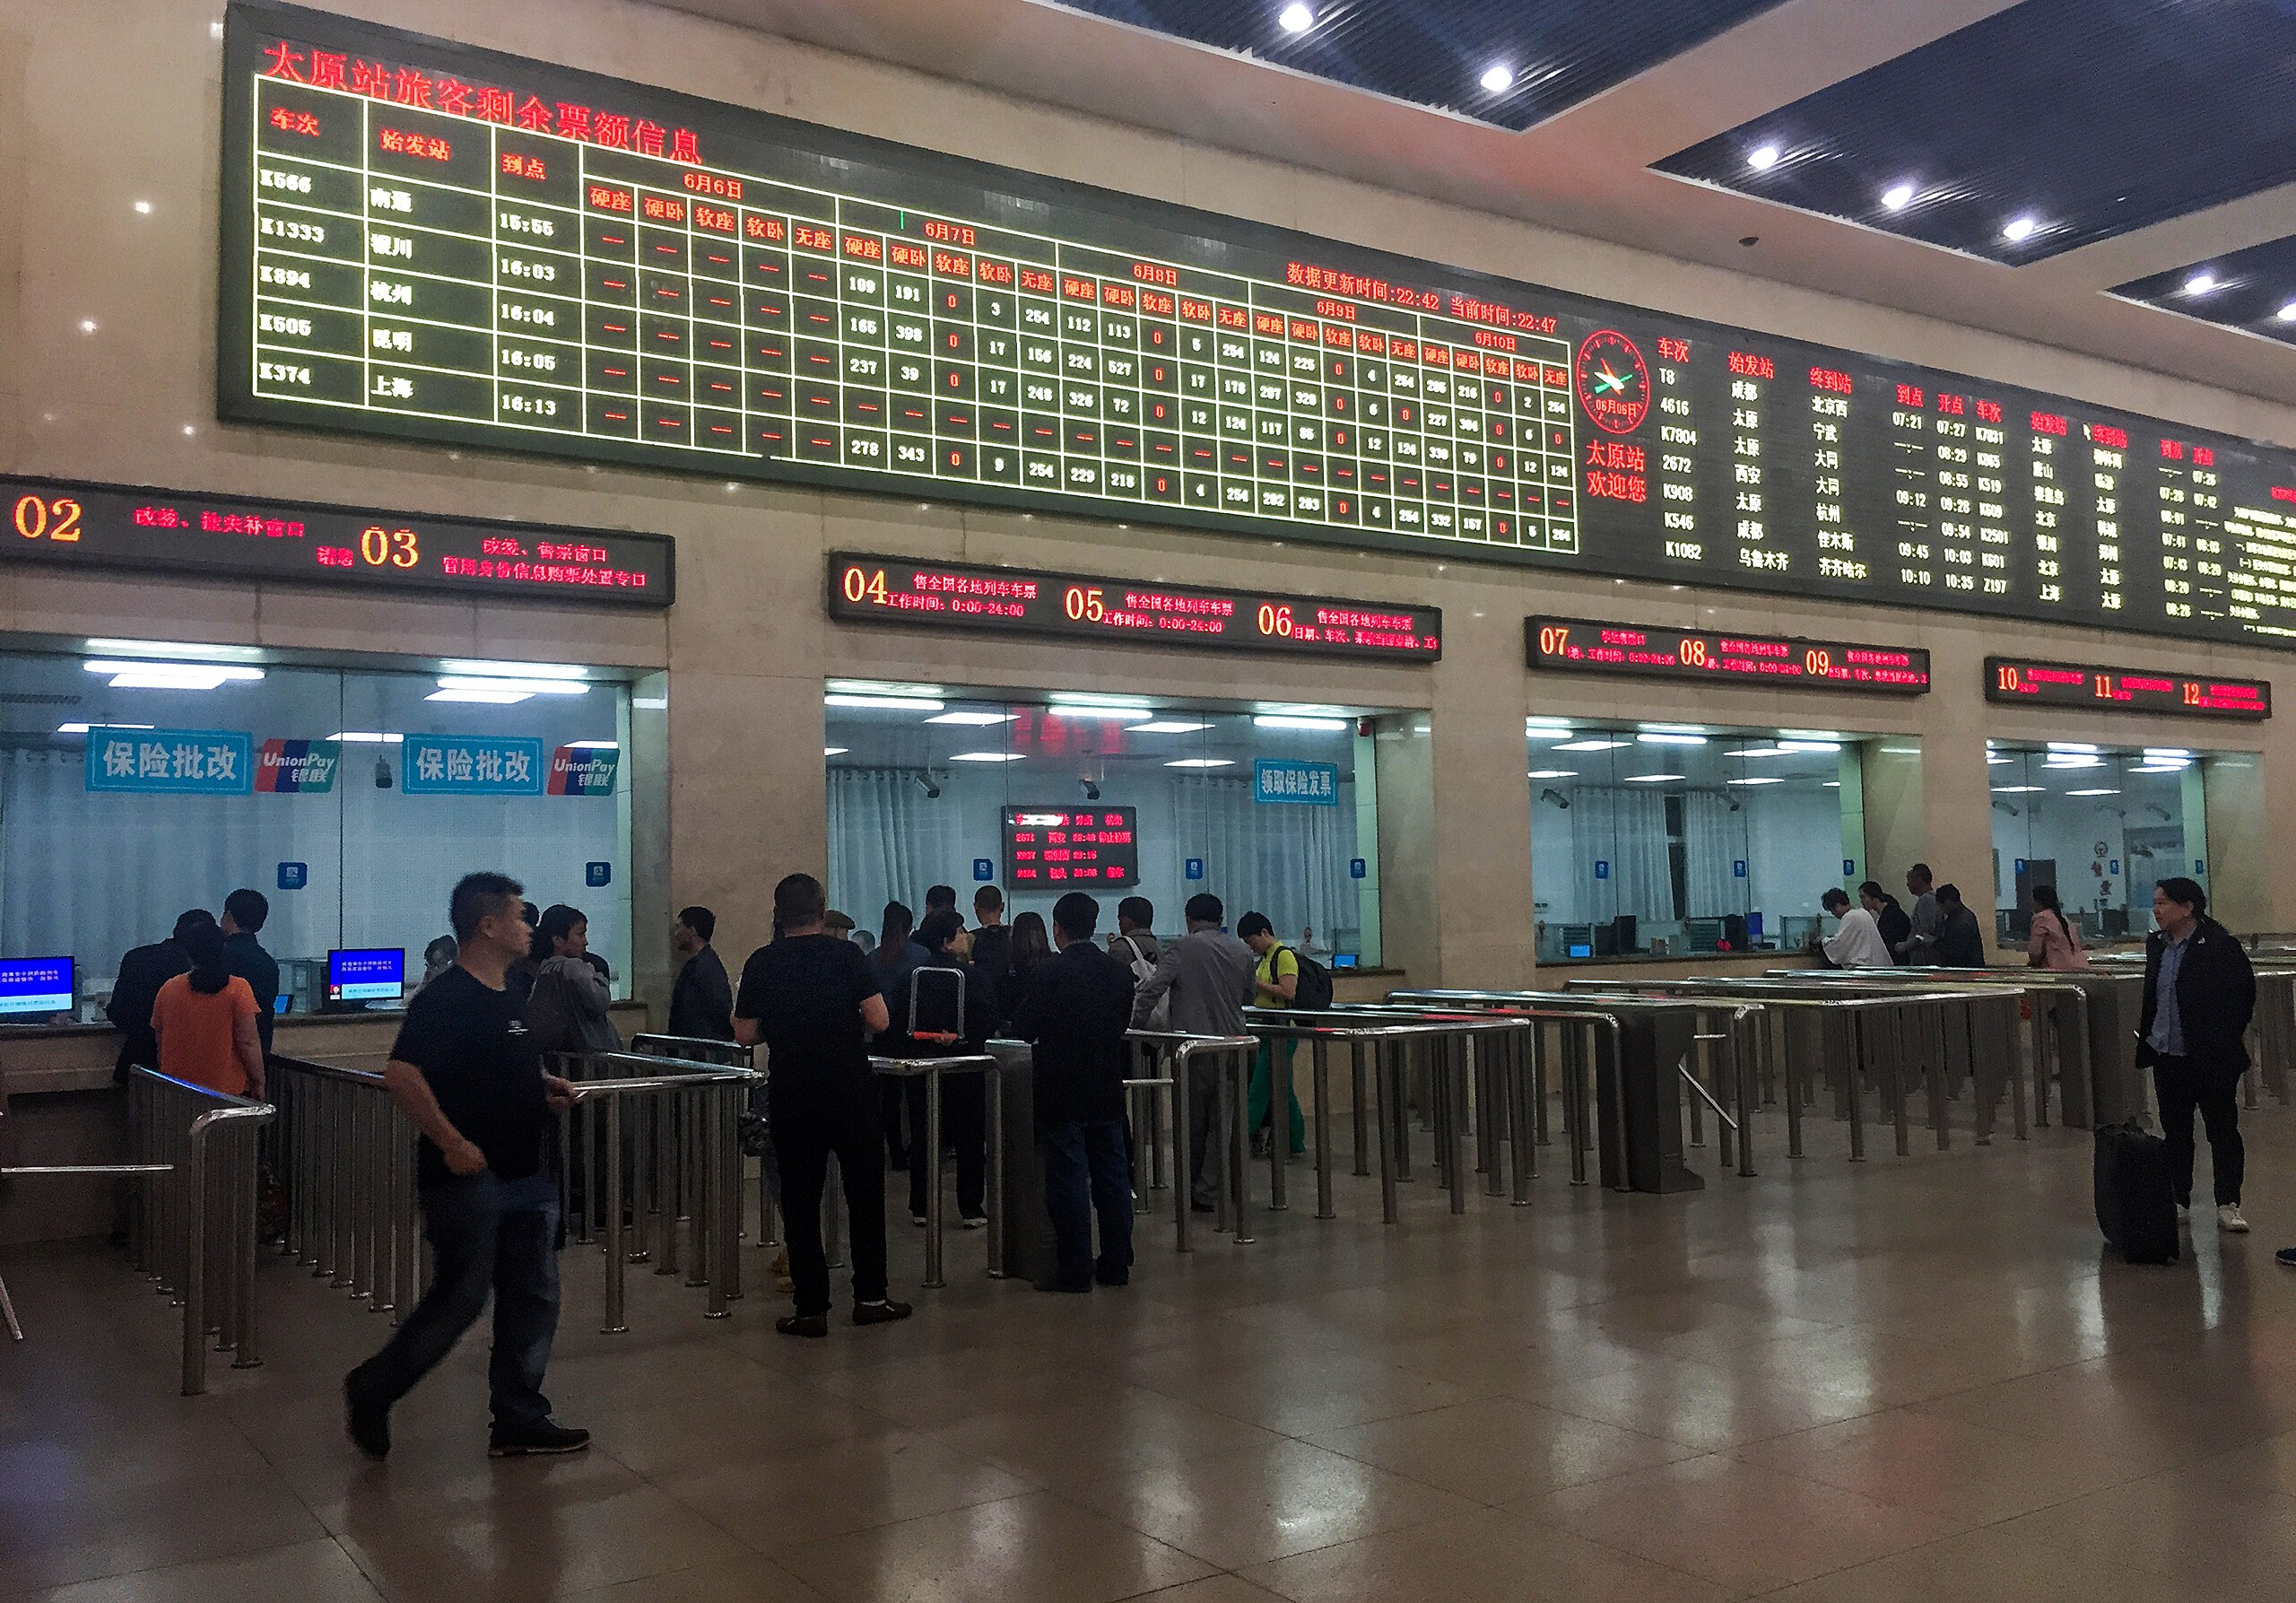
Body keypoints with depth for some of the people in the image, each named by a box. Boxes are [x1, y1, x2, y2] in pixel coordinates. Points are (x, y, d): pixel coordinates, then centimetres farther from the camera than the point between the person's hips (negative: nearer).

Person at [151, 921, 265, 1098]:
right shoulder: (238, 989, -8)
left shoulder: (168, 989, 3)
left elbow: (160, 1042, 14)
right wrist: (258, 1084, 0)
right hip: (229, 1089, -3)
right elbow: (249, 1042, -9)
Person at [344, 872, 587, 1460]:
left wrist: (544, 1084, 10)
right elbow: (401, 1076, -25)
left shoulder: (507, 997, 12)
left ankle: (519, 1421, 18)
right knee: (459, 1301, 1)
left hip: (525, 1178, 9)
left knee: (533, 1301, 10)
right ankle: (371, 1391, 22)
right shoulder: (445, 999, -16)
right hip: (468, 1179, -9)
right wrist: (452, 1143, -23)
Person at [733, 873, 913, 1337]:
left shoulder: (761, 963, -1)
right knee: (865, 1192, 10)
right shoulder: (848, 955, -5)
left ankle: (811, 1308, 7)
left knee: (800, 1199, 6)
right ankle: (870, 1297, 14)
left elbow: (745, 1034, 1)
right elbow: (879, 1021, -10)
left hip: (791, 1094, 1)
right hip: (851, 1090, -1)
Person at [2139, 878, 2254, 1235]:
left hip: (2211, 1056, -7)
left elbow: (2244, 992, -10)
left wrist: (2228, 1038, -9)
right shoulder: (2156, 944, 8)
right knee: (2175, 1131, 13)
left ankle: (2228, 1204, 7)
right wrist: (2146, 1028, 13)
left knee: (2222, 1128, 2)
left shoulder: (2220, 945, -13)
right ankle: (2177, 1200, 22)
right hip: (2167, 1055, 7)